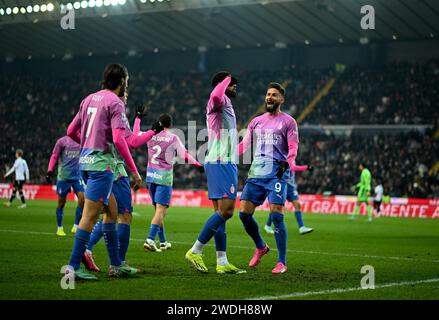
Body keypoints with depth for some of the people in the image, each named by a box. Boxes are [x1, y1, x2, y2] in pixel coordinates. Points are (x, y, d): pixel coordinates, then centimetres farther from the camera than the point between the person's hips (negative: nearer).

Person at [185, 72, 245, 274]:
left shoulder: (225, 105, 25)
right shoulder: (221, 101, -6)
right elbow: (216, 95, -34)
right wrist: (225, 80, -16)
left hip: (225, 164, 11)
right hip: (221, 163, -11)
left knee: (220, 212, 7)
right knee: (226, 210, -15)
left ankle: (222, 262, 8)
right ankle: (195, 251, -13)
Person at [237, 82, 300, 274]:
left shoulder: (288, 122, 6)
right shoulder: (256, 122, 20)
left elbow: (293, 148, -4)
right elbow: (243, 145, 20)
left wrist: (287, 162, -22)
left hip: (277, 174, -5)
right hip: (255, 173, 5)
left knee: (276, 215, -15)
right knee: (244, 213, -1)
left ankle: (282, 262, -7)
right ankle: (260, 247, 24)